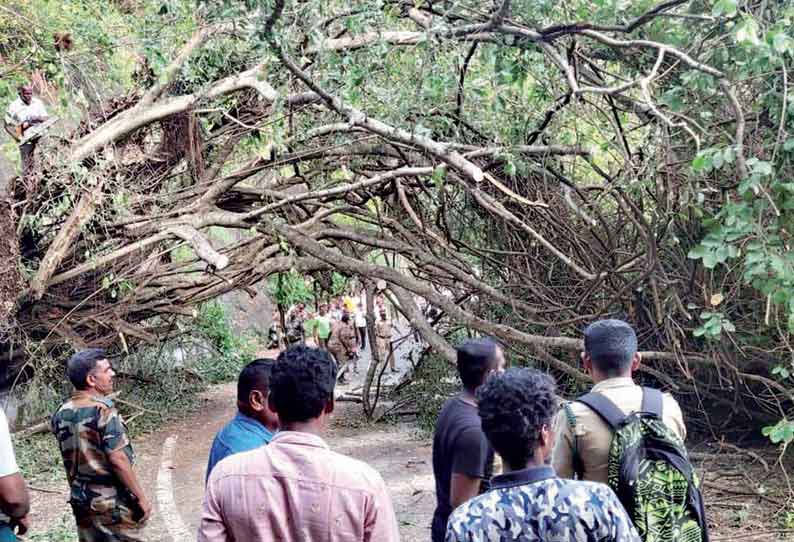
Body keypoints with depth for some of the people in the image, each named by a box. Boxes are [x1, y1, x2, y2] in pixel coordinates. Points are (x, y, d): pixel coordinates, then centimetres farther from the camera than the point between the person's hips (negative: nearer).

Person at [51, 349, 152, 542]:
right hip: (113, 503, -7)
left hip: (81, 500, 7)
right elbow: (118, 460, -23)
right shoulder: (103, 410, -19)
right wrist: (141, 497, -16)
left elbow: (71, 458, 12)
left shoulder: (61, 413, 3)